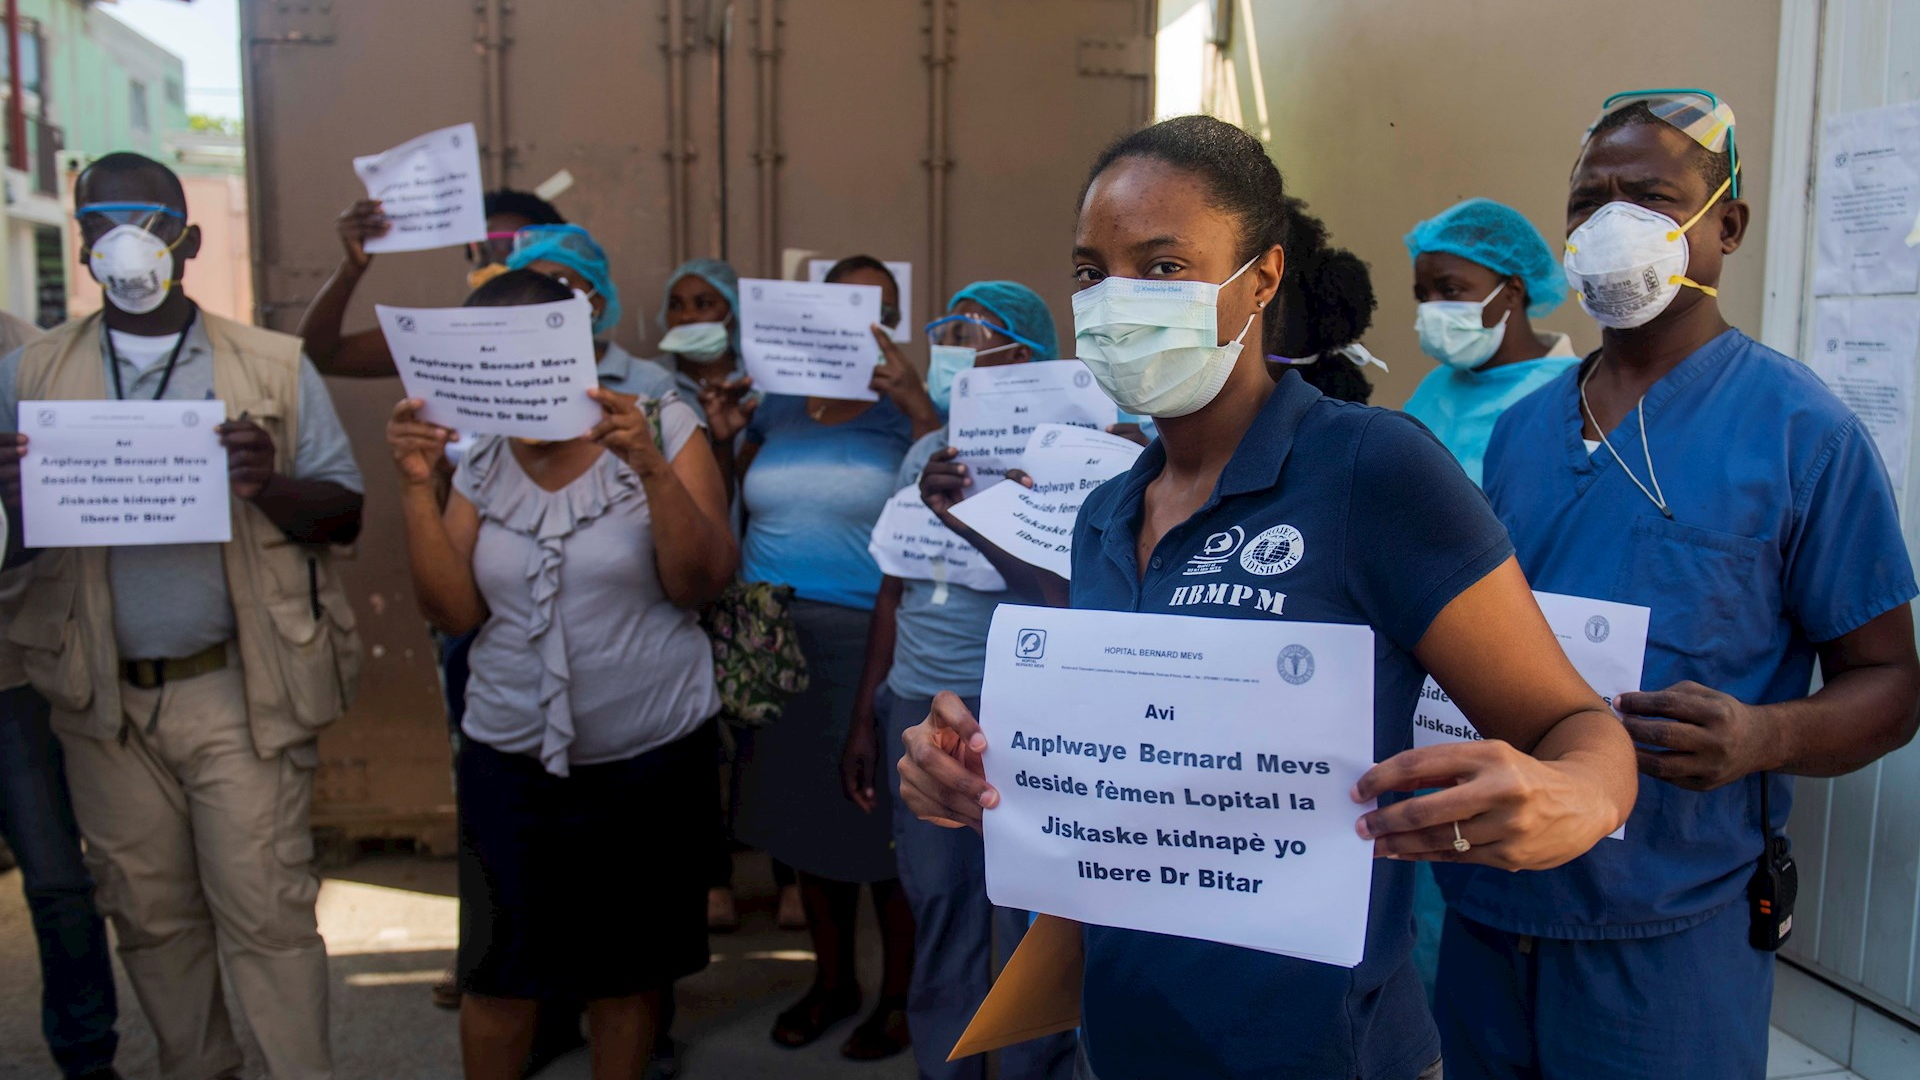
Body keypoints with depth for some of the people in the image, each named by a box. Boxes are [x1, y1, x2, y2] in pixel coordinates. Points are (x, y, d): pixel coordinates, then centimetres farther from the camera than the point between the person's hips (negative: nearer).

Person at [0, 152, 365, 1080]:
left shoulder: (274, 367, 0)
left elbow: (344, 514, -1)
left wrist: (267, 484, -22)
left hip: (240, 692, -3)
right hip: (106, 696, 3)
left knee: (264, 913, -1)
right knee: (149, 915, 14)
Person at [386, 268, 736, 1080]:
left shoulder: (663, 431, -6)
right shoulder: (481, 458, 4)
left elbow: (700, 583, -15)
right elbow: (453, 610, -3)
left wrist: (651, 467, -27)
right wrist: (416, 486, -12)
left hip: (651, 755, -2)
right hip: (510, 757, 3)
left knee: (631, 965, 12)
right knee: (497, 968, 8)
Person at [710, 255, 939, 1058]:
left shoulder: (904, 411, -1)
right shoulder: (772, 407, 9)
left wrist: (916, 402, -23)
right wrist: (720, 437, -3)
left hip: (868, 639, -4)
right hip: (771, 637, 4)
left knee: (879, 820, 2)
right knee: (805, 812, 13)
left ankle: (899, 995, 22)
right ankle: (832, 979, 32)